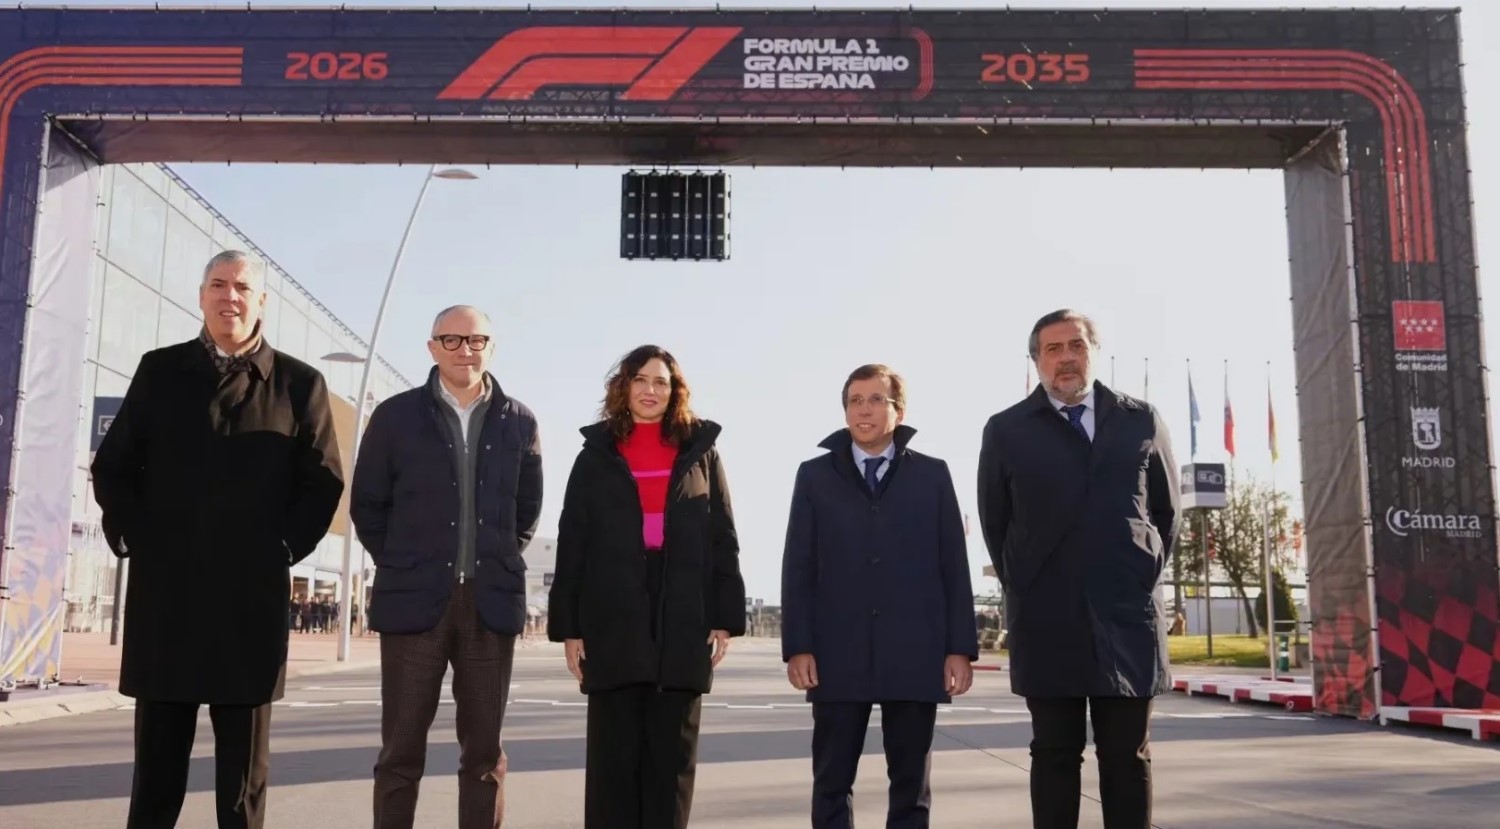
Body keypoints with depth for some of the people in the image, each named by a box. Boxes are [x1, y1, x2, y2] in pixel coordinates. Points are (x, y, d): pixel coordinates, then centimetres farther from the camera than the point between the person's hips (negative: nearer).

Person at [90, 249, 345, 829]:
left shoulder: (300, 383, 4)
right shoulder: (159, 370, 9)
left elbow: (323, 481, 4)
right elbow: (111, 466, 11)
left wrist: (284, 549, -5)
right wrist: (131, 538, -1)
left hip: (252, 592, -1)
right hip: (162, 586, 2)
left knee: (245, 756, 7)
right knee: (157, 749, 9)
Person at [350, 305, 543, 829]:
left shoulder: (519, 422, 7)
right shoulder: (395, 415, 2)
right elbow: (366, 504, 7)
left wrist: (501, 563, 9)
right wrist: (402, 567, 4)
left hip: (492, 602, 2)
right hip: (414, 599, -1)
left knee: (485, 751, 7)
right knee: (402, 750, 3)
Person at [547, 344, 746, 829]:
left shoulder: (701, 453, 10)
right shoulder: (595, 456, 8)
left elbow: (722, 538, 6)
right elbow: (572, 544, 5)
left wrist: (725, 618, -2)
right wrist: (568, 626, -2)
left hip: (684, 623, 1)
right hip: (613, 622, 0)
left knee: (672, 755, 6)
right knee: (613, 754, 2)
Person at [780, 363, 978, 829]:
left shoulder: (933, 475, 9)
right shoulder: (815, 476, 8)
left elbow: (954, 566, 5)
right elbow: (798, 567, 4)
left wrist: (960, 647, -1)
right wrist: (797, 646, -4)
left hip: (915, 654, 0)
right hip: (838, 655, 0)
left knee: (911, 782, 8)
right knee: (832, 783, 5)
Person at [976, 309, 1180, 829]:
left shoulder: (1141, 421, 7)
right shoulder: (1006, 430, 3)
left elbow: (1166, 509, 15)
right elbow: (995, 523, 9)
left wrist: (1144, 576, 11)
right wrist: (1025, 590, 7)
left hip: (1128, 612, 1)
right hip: (1046, 619, -1)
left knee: (1128, 757, 7)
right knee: (1054, 754, 5)